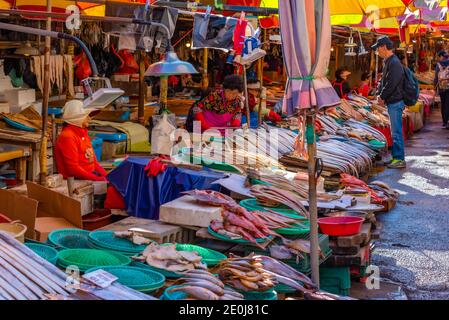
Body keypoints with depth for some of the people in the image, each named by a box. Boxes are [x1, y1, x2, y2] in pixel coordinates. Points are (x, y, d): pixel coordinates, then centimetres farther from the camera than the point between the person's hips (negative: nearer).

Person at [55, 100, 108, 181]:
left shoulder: (83, 133, 17)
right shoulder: (67, 137, -13)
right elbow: (73, 168, -19)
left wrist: (105, 176, 3)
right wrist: (97, 179, -21)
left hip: (91, 174, 9)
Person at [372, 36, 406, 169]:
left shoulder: (394, 63, -17)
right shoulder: (388, 62, 15)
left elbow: (391, 84, -21)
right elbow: (383, 80, 19)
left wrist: (382, 97, -11)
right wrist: (379, 94, 5)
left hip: (395, 102, -10)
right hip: (392, 102, 10)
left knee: (396, 132, -7)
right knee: (395, 131, 15)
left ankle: (399, 159, -4)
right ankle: (396, 157, 22)